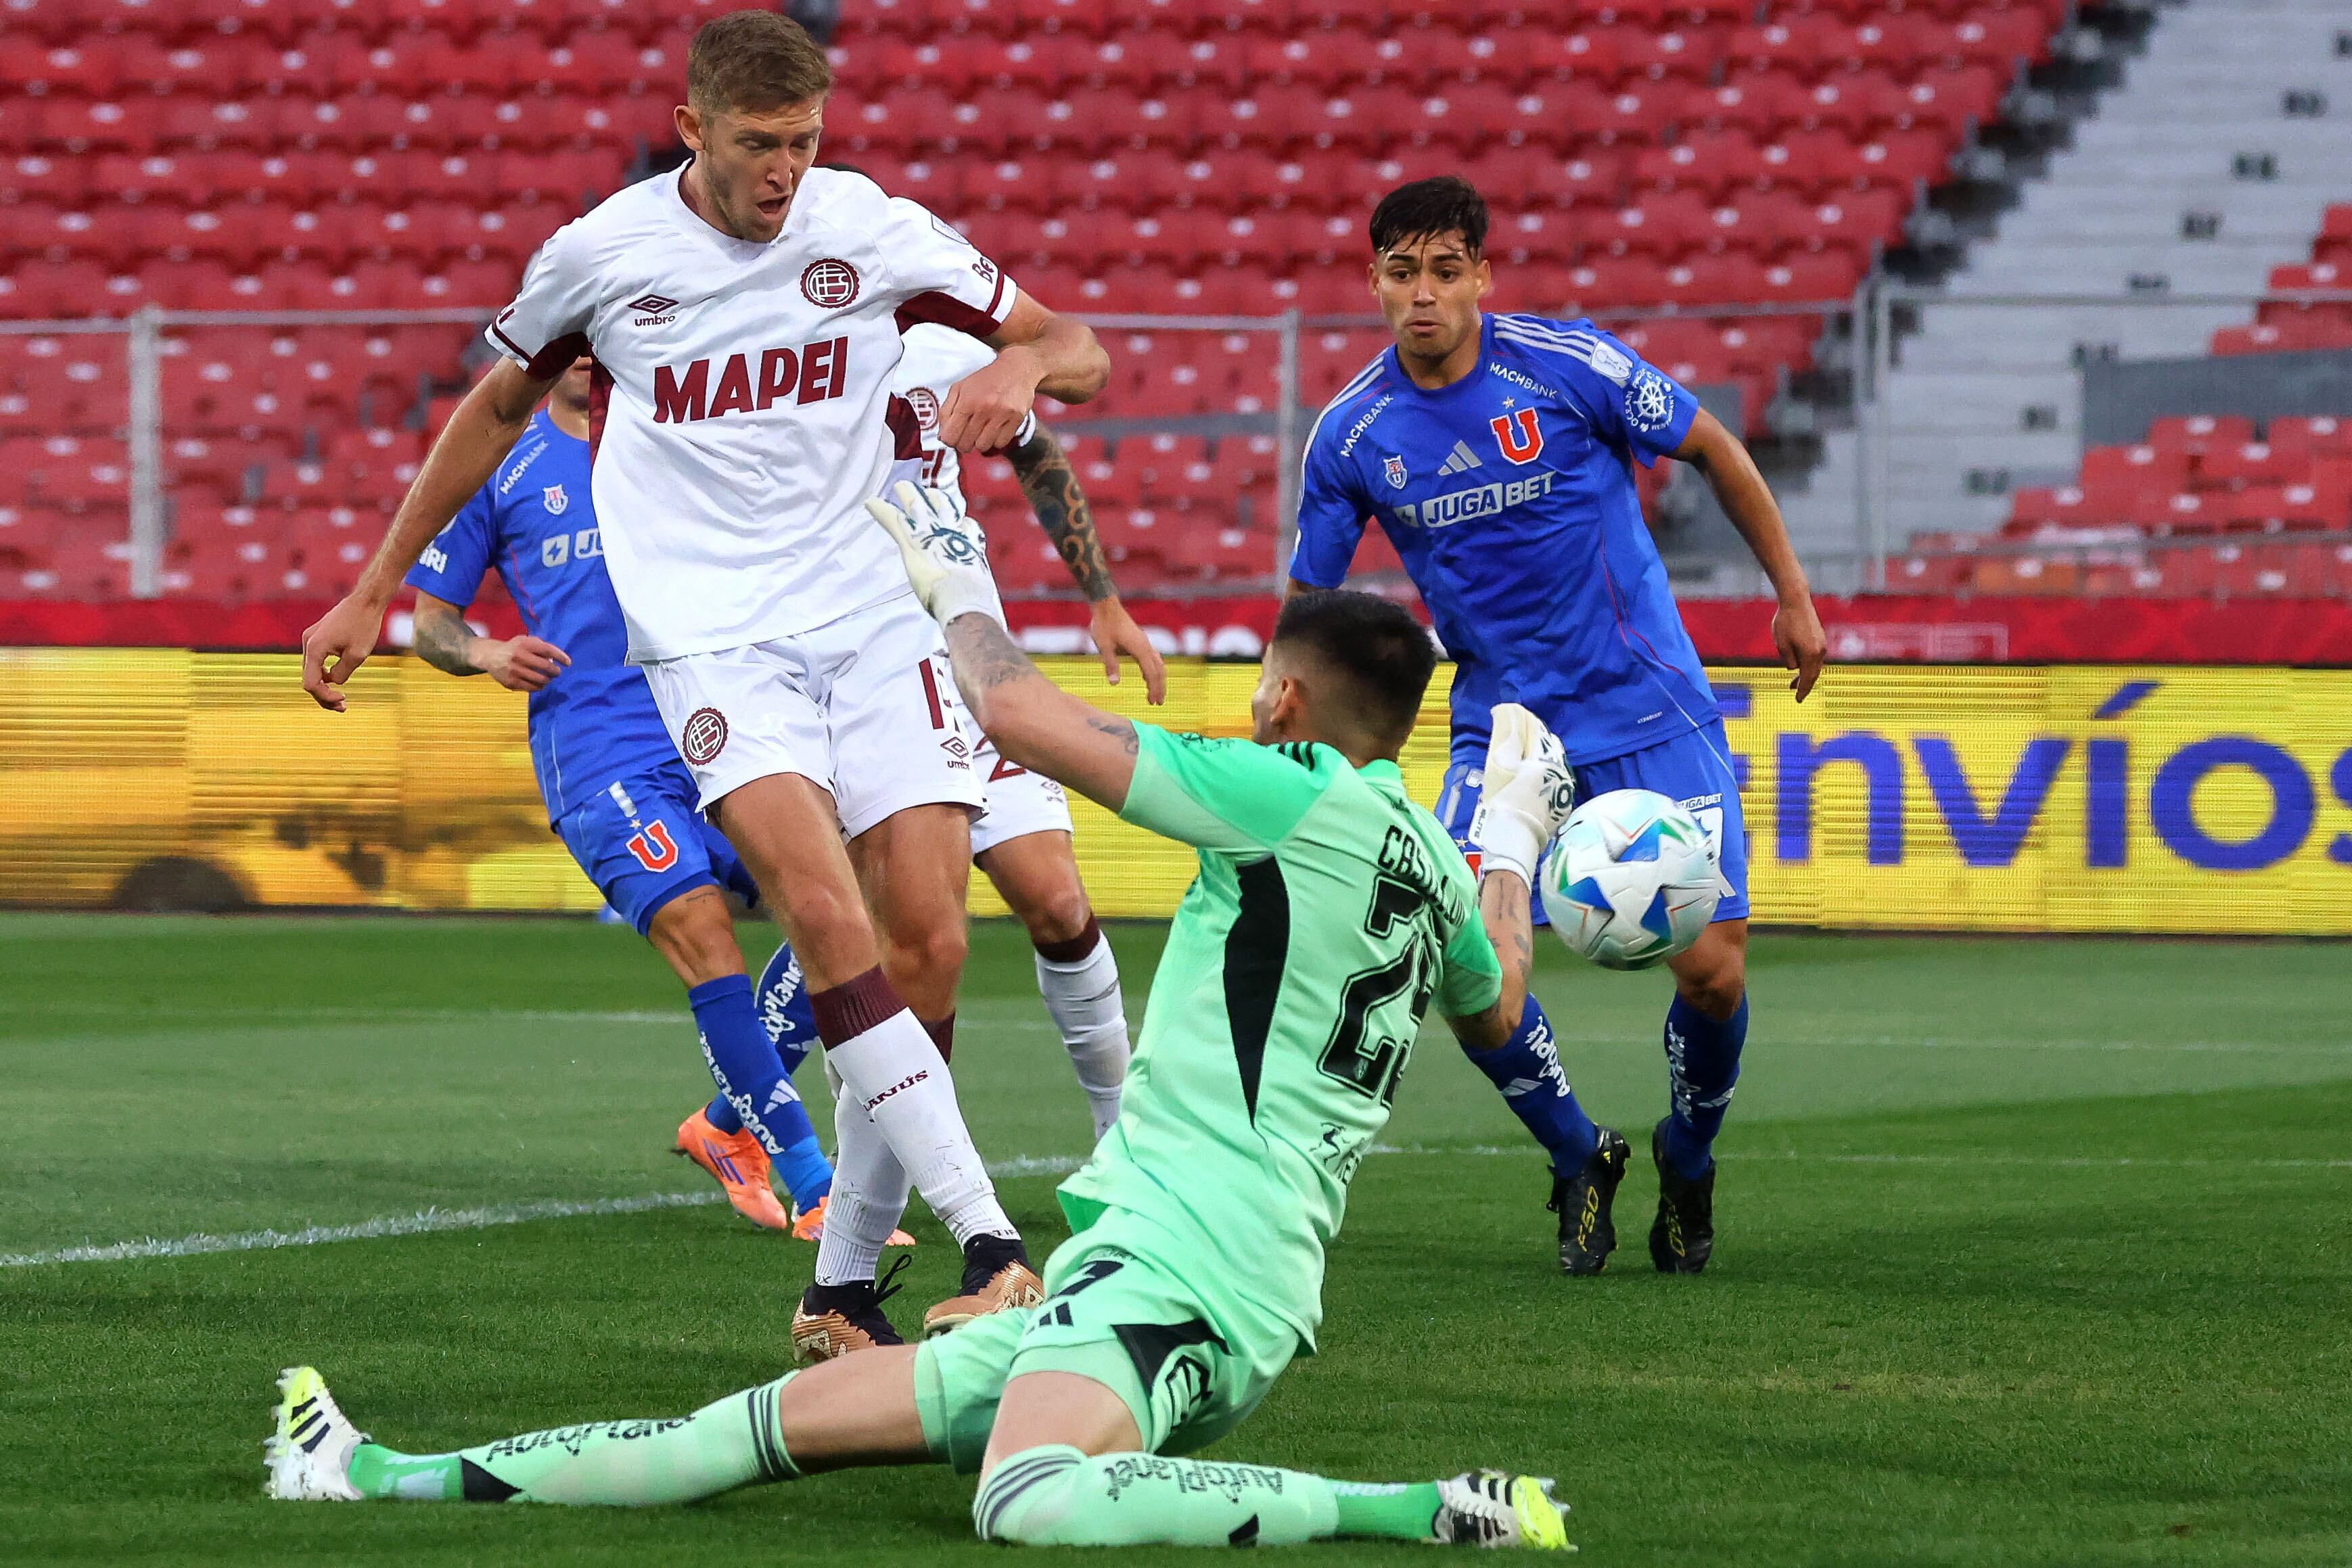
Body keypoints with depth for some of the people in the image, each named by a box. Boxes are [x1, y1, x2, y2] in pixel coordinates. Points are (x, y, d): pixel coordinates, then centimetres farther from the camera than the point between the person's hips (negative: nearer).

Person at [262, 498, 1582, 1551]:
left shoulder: (1311, 796, -9)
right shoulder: (1429, 861, 16)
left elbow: (1022, 717, -9)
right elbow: (1495, 1009, 41)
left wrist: (961, 586, 11)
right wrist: (1515, 848, 58)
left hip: (1177, 1264, -10)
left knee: (1032, 1501, -40)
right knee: (795, 1415, 13)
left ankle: (1437, 1515, -31)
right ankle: (408, 1480, 18)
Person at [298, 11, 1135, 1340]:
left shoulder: (875, 231, 2)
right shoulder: (600, 254, 1)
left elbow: (1084, 356, 8)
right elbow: (498, 408, 19)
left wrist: (1020, 364, -17)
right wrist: (374, 593, 22)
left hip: (875, 619, 2)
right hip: (713, 631, -2)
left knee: (930, 944, -8)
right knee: (831, 915, -24)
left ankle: (845, 1286, 6)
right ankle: (993, 1248, -30)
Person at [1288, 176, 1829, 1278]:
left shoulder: (1569, 364, -13)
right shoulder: (1353, 434, -5)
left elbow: (1714, 450, 2)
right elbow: (1307, 599, 7)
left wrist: (1793, 596, 6)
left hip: (1648, 710, -2)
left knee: (1712, 970, -12)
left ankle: (1687, 1164, 20)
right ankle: (1580, 1160, 10)